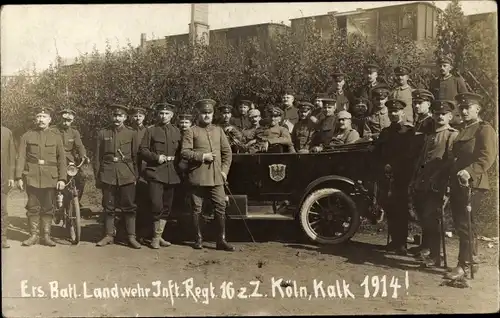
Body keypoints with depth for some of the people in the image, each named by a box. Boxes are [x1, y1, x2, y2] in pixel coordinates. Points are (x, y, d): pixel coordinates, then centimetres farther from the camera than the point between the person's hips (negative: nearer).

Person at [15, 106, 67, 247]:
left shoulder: (56, 136, 6)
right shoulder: (27, 136, 6)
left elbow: (62, 159, 4)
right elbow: (21, 158, 4)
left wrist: (62, 178, -3)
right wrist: (19, 177, -3)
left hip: (50, 178, 0)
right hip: (32, 177, 0)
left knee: (48, 208, 5)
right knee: (33, 207, 5)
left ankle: (46, 235, 14)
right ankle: (33, 235, 15)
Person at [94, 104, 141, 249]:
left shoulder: (132, 133, 3)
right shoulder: (103, 133, 6)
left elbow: (135, 156, 4)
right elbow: (98, 157, 7)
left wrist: (136, 176, 1)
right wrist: (97, 177, 4)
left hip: (127, 175, -1)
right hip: (108, 175, 1)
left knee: (129, 206, 1)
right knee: (108, 207, 7)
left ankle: (131, 237, 7)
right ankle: (109, 235, 18)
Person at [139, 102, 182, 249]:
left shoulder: (176, 131, 13)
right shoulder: (150, 131, 4)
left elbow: (181, 151, 17)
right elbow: (142, 149, 0)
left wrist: (175, 159, -2)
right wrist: (156, 157, -13)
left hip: (172, 174, 4)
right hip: (155, 173, -4)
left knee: (167, 207, 7)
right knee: (157, 206, -11)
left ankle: (158, 236, 19)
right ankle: (156, 236, 4)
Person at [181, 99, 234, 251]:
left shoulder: (218, 130, 14)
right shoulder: (191, 131, 2)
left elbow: (227, 152, 14)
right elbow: (184, 152, -6)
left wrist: (224, 170, 4)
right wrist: (202, 156, -14)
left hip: (216, 177, 3)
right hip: (198, 177, -3)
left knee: (221, 207, -1)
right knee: (197, 209, 5)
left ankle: (221, 240, 8)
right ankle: (198, 238, 19)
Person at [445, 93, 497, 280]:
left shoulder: (485, 129, -5)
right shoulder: (462, 131, 22)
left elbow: (487, 158, -18)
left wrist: (469, 171, -32)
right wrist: (451, 182, 14)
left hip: (472, 185, -9)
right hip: (457, 185, 9)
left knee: (465, 225, -8)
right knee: (461, 224, 13)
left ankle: (464, 265, -1)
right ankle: (472, 262, 25)